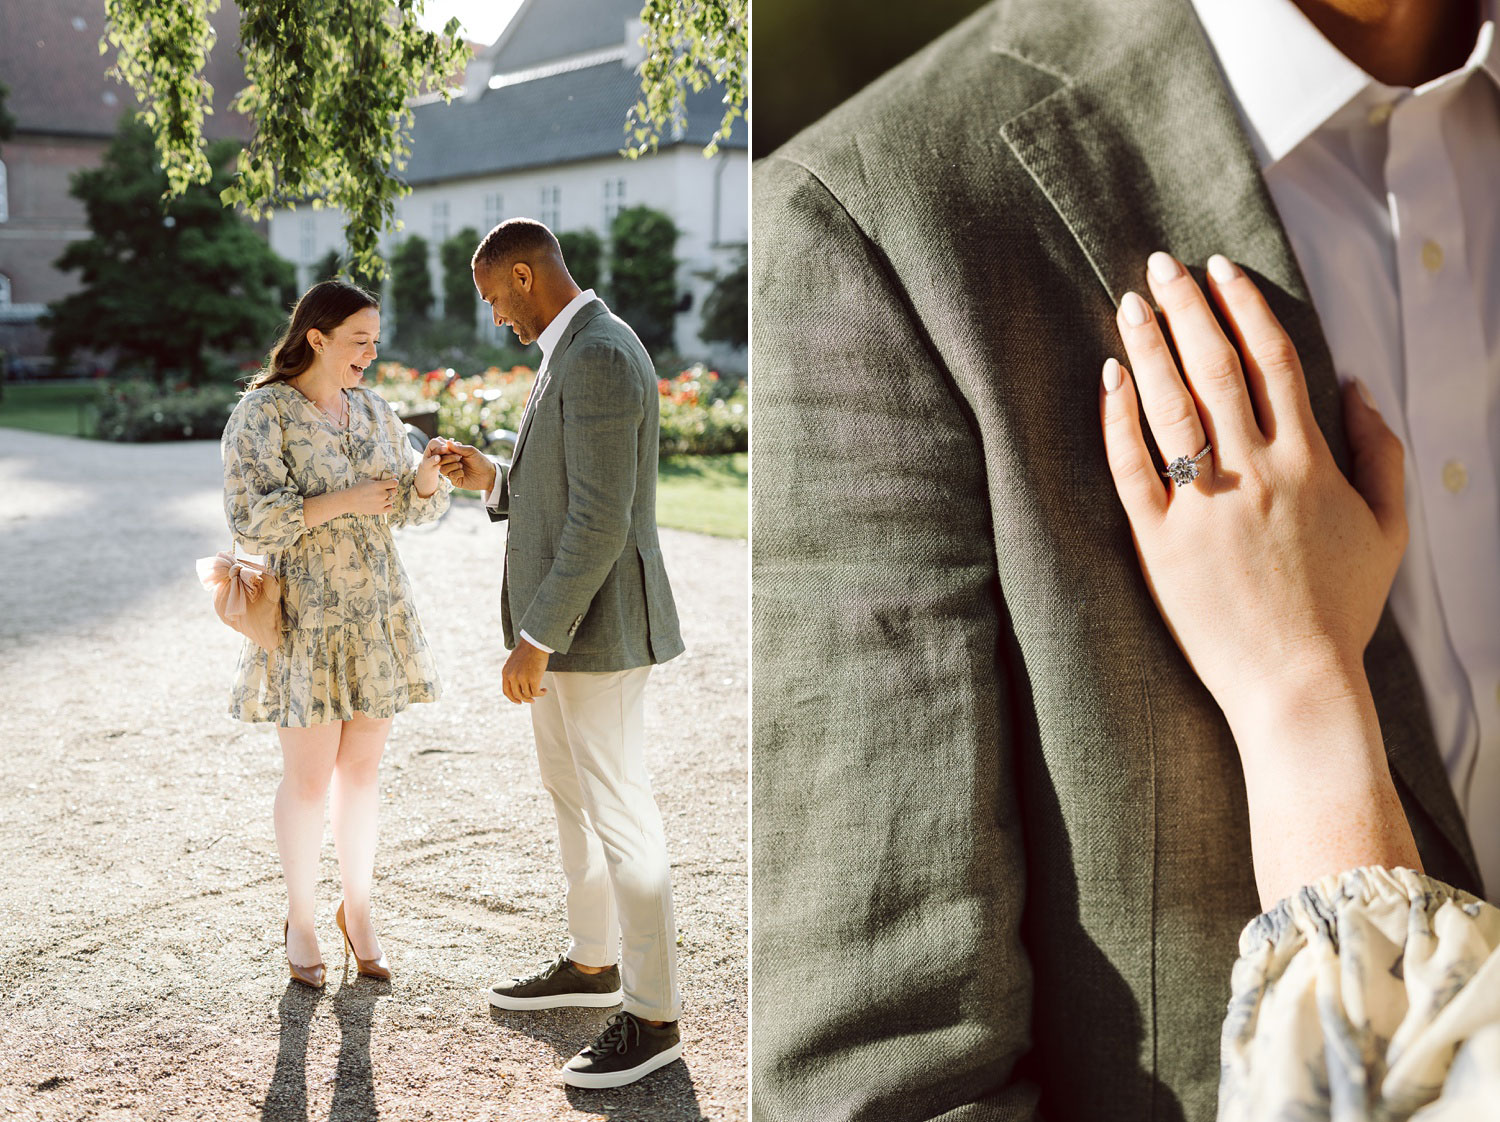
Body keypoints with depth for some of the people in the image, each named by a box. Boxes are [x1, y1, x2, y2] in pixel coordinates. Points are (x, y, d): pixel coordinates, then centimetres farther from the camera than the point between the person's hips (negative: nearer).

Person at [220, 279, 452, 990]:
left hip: (378, 613, 5)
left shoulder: (372, 410, 8)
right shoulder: (261, 416, -10)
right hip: (305, 618, -5)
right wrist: (344, 501, -23)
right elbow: (252, 523, -18)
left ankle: (358, 910, 26)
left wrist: (427, 478, -12)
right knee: (309, 778, 2)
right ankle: (301, 920, 21)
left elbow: (411, 508, 10)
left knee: (363, 767, 11)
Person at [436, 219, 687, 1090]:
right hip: (564, 620, 11)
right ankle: (593, 964, 36)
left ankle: (654, 1016, 10)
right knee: (573, 795, 20)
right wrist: (495, 479, 8)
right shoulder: (581, 354, 14)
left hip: (594, 625, -11)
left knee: (619, 816, -2)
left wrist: (535, 643, -23)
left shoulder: (600, 358, -21)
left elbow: (602, 518, -26)